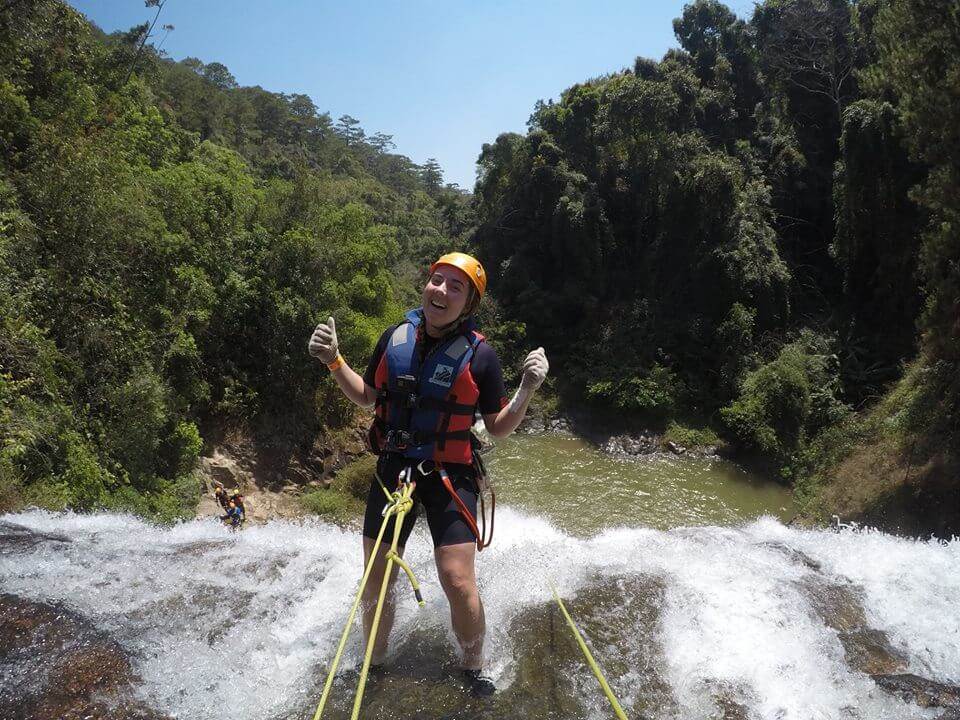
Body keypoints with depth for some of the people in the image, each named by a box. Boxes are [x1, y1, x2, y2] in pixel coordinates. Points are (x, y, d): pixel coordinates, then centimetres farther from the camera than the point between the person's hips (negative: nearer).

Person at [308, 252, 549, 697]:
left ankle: (473, 670, 20)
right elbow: (367, 397, 14)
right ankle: (373, 666, 36)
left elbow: (499, 429, -4)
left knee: (459, 584, -9)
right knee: (376, 583, 10)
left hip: (449, 476, -3)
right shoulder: (395, 338, -1)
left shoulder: (479, 354, -10)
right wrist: (333, 361, 1)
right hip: (392, 470, 3)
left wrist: (527, 389, -20)